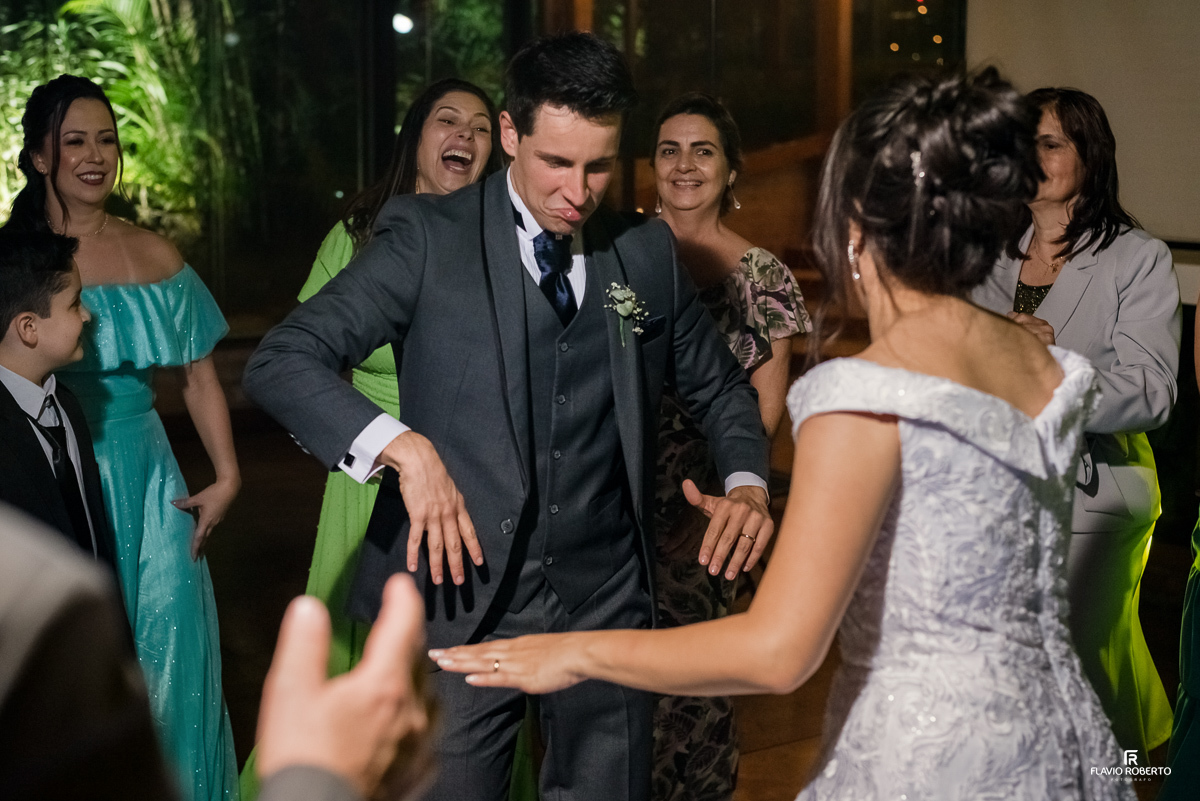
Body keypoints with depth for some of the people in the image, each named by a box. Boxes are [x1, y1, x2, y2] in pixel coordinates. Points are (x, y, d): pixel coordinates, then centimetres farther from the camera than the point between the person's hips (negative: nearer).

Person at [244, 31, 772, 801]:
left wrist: (748, 482, 0)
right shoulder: (428, 235, -5)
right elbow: (281, 361, -12)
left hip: (606, 602, 4)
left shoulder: (647, 253, 7)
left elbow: (720, 384, 20)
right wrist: (402, 446, -26)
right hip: (463, 599, -3)